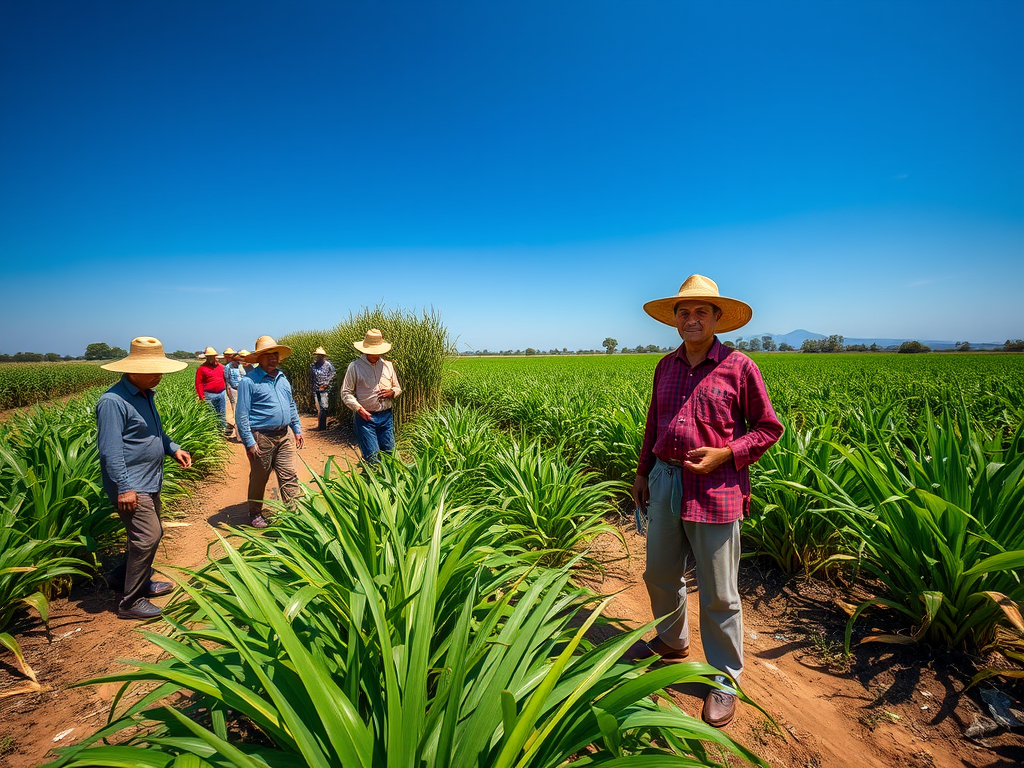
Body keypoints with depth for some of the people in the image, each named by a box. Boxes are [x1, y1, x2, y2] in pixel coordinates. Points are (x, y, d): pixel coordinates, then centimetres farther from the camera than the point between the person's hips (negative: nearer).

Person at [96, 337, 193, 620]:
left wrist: (174, 449, 9)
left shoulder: (146, 395, 11)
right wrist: (125, 487, -24)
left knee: (151, 534, 18)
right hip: (131, 486, -10)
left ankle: (124, 577, 38)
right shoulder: (113, 401, -20)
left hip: (149, 482, 10)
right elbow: (110, 449, -23)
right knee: (147, 537, -8)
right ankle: (131, 602, 7)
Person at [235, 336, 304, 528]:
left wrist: (297, 429, 15)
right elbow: (241, 414, -11)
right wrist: (249, 442, -14)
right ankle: (255, 514, 29)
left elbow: (291, 406, 21)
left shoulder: (282, 379, 12)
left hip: (283, 437, 5)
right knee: (258, 479, 11)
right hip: (261, 438, -5)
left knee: (289, 476, 2)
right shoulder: (248, 381, -9)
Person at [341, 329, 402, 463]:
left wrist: (391, 392, -5)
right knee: (372, 457, -7)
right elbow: (346, 393, -3)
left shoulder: (388, 365, 11)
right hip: (365, 417, -4)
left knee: (389, 453, 7)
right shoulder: (355, 366, -2)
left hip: (386, 416, 4)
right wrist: (359, 409, -16)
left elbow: (398, 388, 19)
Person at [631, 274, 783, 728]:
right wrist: (643, 471, 14)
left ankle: (725, 680, 30)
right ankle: (672, 641, 46)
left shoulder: (739, 366, -6)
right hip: (665, 483, 5)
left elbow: (768, 428, 0)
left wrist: (725, 454, -15)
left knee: (718, 594, 8)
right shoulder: (666, 367, 9)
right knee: (659, 573, 19)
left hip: (715, 490, -5)